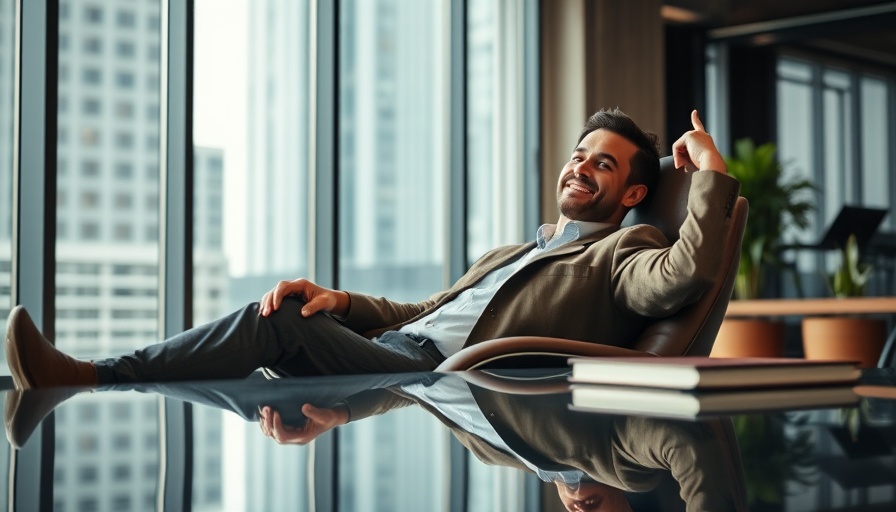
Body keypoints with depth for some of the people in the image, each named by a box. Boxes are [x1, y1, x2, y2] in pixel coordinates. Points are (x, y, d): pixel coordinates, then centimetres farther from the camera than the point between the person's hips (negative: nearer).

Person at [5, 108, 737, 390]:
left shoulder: (622, 253, 10)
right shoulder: (510, 253, 34)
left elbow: (684, 277, -12)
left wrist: (713, 174, -6)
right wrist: (343, 301, 12)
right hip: (393, 348, 8)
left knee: (280, 325, -23)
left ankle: (93, 379, -24)